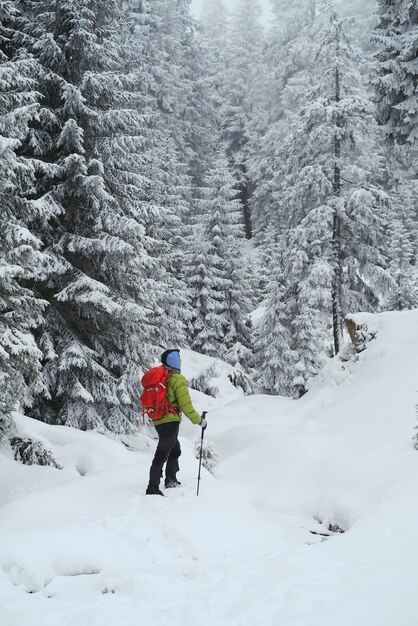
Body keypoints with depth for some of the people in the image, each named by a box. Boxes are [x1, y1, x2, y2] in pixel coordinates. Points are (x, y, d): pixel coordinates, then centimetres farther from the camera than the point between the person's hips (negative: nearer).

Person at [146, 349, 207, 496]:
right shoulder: (177, 379, -14)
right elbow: (186, 405, -15)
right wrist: (199, 421, -6)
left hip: (158, 421, 8)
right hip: (170, 421, -8)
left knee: (175, 450, 25)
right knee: (162, 454, -6)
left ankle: (171, 480, 32)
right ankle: (153, 488, -5)